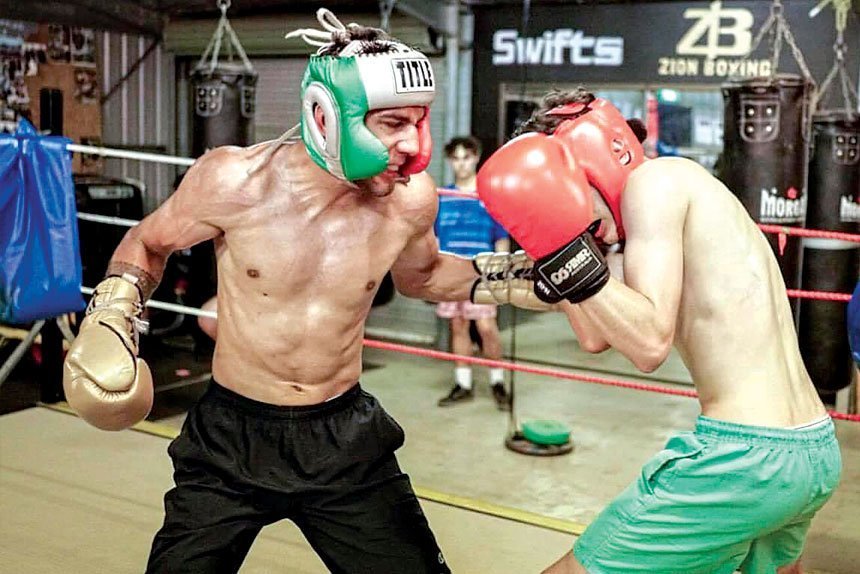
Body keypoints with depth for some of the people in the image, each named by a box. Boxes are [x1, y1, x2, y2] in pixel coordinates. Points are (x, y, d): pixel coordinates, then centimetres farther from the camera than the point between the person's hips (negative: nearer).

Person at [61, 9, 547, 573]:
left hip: (345, 438, 2)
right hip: (232, 436, -1)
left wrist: (522, 276, 0)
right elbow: (148, 243, 4)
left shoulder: (410, 198, -11)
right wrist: (114, 313, -12)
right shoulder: (235, 180, -18)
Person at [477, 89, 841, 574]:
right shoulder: (681, 190, 17)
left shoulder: (654, 180, -10)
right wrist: (559, 247, 10)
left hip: (747, 459, -10)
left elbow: (650, 343, -19)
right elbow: (598, 336, 14)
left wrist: (566, 249, -21)